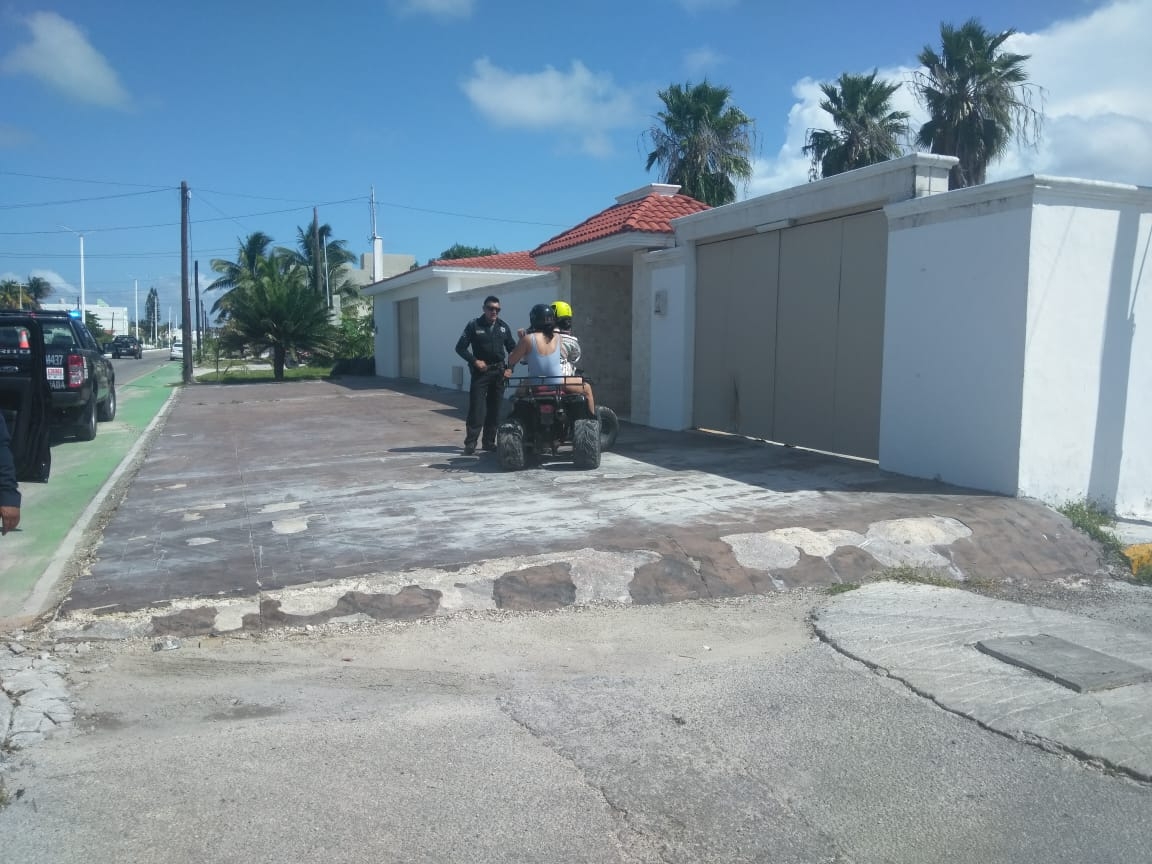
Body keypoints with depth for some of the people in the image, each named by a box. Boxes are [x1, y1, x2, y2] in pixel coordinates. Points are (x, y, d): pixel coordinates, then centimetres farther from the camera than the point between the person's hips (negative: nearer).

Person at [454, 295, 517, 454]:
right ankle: (470, 443, -7)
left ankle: (489, 441, 15)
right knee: (476, 408, -9)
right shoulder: (474, 325, -2)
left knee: (494, 409, 7)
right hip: (480, 371, -4)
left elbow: (512, 348, 15)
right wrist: (475, 361, -12)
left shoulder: (503, 327, 9)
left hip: (498, 371, 4)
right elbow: (460, 348, -2)